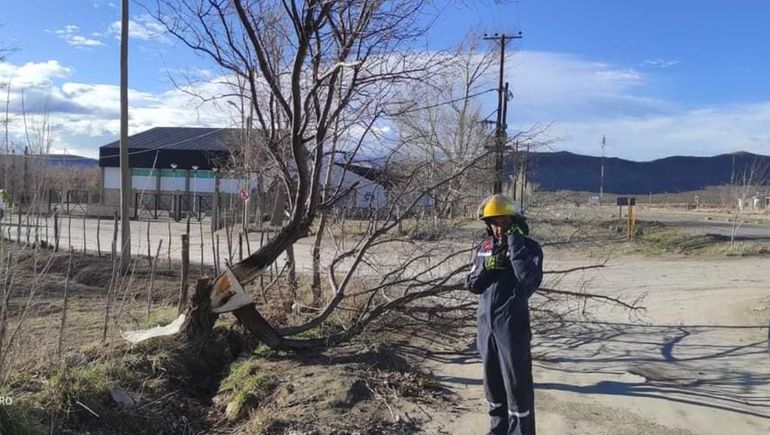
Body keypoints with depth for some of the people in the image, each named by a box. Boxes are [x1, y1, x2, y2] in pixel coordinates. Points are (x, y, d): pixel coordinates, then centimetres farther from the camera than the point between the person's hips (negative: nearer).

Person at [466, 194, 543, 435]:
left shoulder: (528, 246, -8)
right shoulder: (483, 247, 8)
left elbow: (529, 278, -27)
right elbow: (472, 285, 9)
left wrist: (515, 243, -23)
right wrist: (485, 268, -10)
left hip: (513, 325, -6)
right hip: (486, 324, 6)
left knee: (517, 382, -1)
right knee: (492, 380, 17)